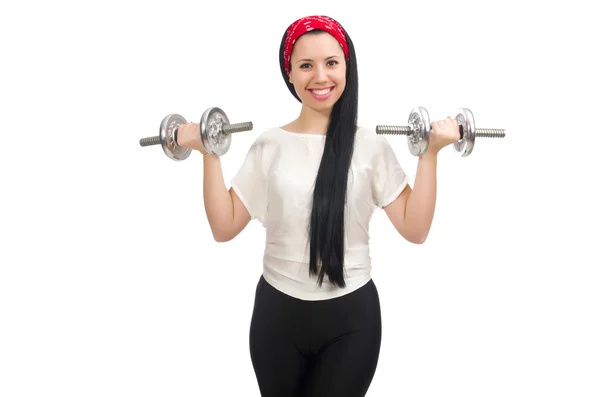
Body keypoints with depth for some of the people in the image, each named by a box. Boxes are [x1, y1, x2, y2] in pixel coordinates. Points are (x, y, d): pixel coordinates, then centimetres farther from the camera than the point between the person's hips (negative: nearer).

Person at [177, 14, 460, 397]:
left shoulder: (371, 145, -4)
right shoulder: (270, 145, -1)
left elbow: (415, 229, -6)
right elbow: (224, 227, -2)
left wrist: (430, 153, -12)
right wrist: (210, 154, -8)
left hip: (351, 316, -1)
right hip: (278, 311, 2)